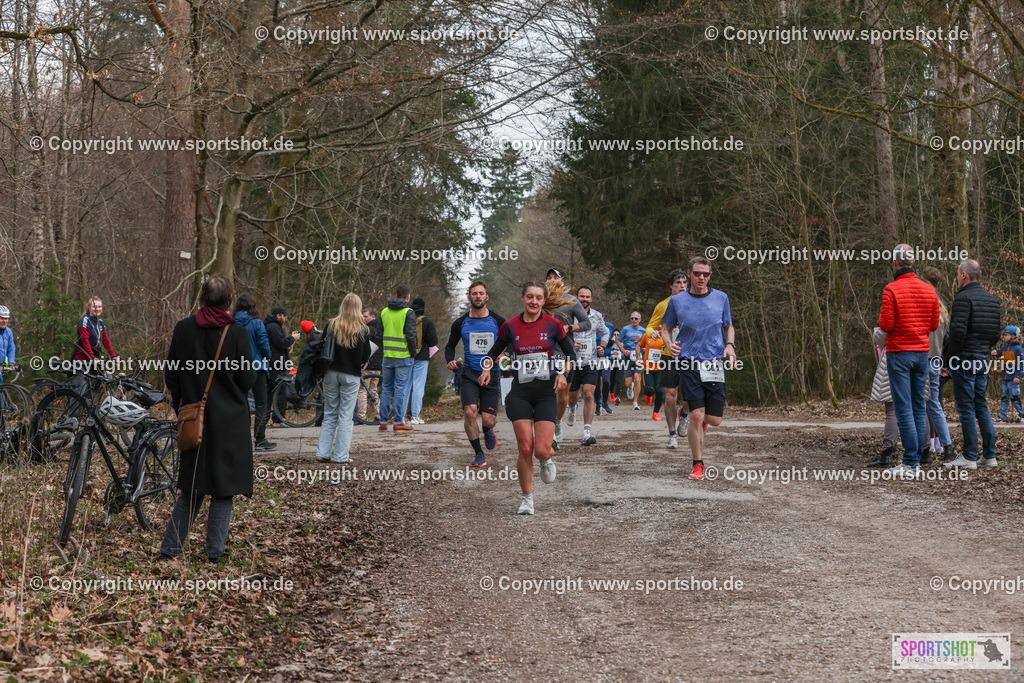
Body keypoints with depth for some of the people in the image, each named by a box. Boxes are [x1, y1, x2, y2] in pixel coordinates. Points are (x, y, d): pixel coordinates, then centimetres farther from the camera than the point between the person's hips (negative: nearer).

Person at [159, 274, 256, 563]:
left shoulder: (183, 329, -2)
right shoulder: (237, 333, -12)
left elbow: (171, 377, 3)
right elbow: (247, 380, -8)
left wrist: (182, 406, 15)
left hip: (194, 418, 4)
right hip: (229, 421, -3)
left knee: (191, 488, 15)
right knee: (224, 489, 6)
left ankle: (169, 548, 13)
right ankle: (214, 552, 7)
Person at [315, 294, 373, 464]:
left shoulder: (331, 325, -1)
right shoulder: (362, 330, -7)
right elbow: (365, 356, -3)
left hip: (331, 373, 3)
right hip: (351, 376, -3)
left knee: (329, 415, 12)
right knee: (346, 416, 3)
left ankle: (323, 453, 9)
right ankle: (341, 456, 2)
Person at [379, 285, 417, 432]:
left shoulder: (384, 312, 9)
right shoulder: (408, 312, -9)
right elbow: (411, 335, -15)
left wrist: (381, 355, 16)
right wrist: (413, 352, -3)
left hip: (387, 356, 5)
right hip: (403, 357, -5)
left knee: (386, 388, 11)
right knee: (401, 389, -1)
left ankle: (383, 422, 11)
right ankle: (399, 422, -2)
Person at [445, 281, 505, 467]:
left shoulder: (498, 321, 2)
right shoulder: (461, 323, 5)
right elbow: (450, 346, 18)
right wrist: (451, 361, -2)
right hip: (469, 374, 0)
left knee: (488, 419, -6)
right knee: (470, 411, -21)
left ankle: (487, 431, 35)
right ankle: (478, 454, -3)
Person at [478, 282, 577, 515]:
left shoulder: (553, 325, 0)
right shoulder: (510, 326, 3)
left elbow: (570, 353, 8)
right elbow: (495, 350, 18)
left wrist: (563, 373, -8)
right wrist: (487, 368, 1)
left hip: (546, 392, 0)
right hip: (520, 393, 1)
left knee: (541, 450, -10)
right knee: (525, 448, -7)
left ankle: (547, 460, 29)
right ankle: (527, 499, 10)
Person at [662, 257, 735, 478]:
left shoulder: (721, 298, 8)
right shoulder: (677, 301, 4)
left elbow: (728, 326, 20)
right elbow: (666, 328, 14)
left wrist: (730, 344, 0)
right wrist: (669, 344, -7)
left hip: (715, 363, 2)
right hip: (688, 363, -2)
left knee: (714, 420, -1)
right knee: (696, 415, -10)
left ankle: (700, 421, 37)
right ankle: (698, 464, 5)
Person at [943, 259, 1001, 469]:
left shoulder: (963, 298, -13)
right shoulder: (992, 300, 14)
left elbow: (958, 332, -20)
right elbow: (996, 334, 16)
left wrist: (948, 359, -12)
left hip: (964, 358, -8)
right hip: (983, 359, 8)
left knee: (966, 408, -5)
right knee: (981, 406, 13)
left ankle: (969, 457, -3)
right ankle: (989, 455, 13)